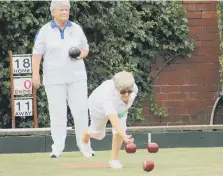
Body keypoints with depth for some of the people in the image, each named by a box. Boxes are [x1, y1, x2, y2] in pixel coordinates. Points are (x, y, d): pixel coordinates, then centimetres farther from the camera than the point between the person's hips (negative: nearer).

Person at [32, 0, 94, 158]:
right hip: (54, 79, -2)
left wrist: (81, 55, -6)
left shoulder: (76, 29, 9)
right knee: (57, 114, -2)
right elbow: (37, 53, -1)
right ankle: (57, 148, 3)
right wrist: (35, 74, -10)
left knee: (81, 111, -2)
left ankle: (84, 146, 7)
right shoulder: (45, 31, 1)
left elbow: (86, 49, 17)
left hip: (77, 78, 2)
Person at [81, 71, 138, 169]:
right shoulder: (109, 97, -53)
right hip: (99, 107, -3)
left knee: (121, 128, -22)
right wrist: (124, 136, -78)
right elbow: (114, 120, -63)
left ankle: (113, 159, -2)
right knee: (98, 134, 22)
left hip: (119, 107, 3)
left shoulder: (134, 88, -37)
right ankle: (85, 140, 60)